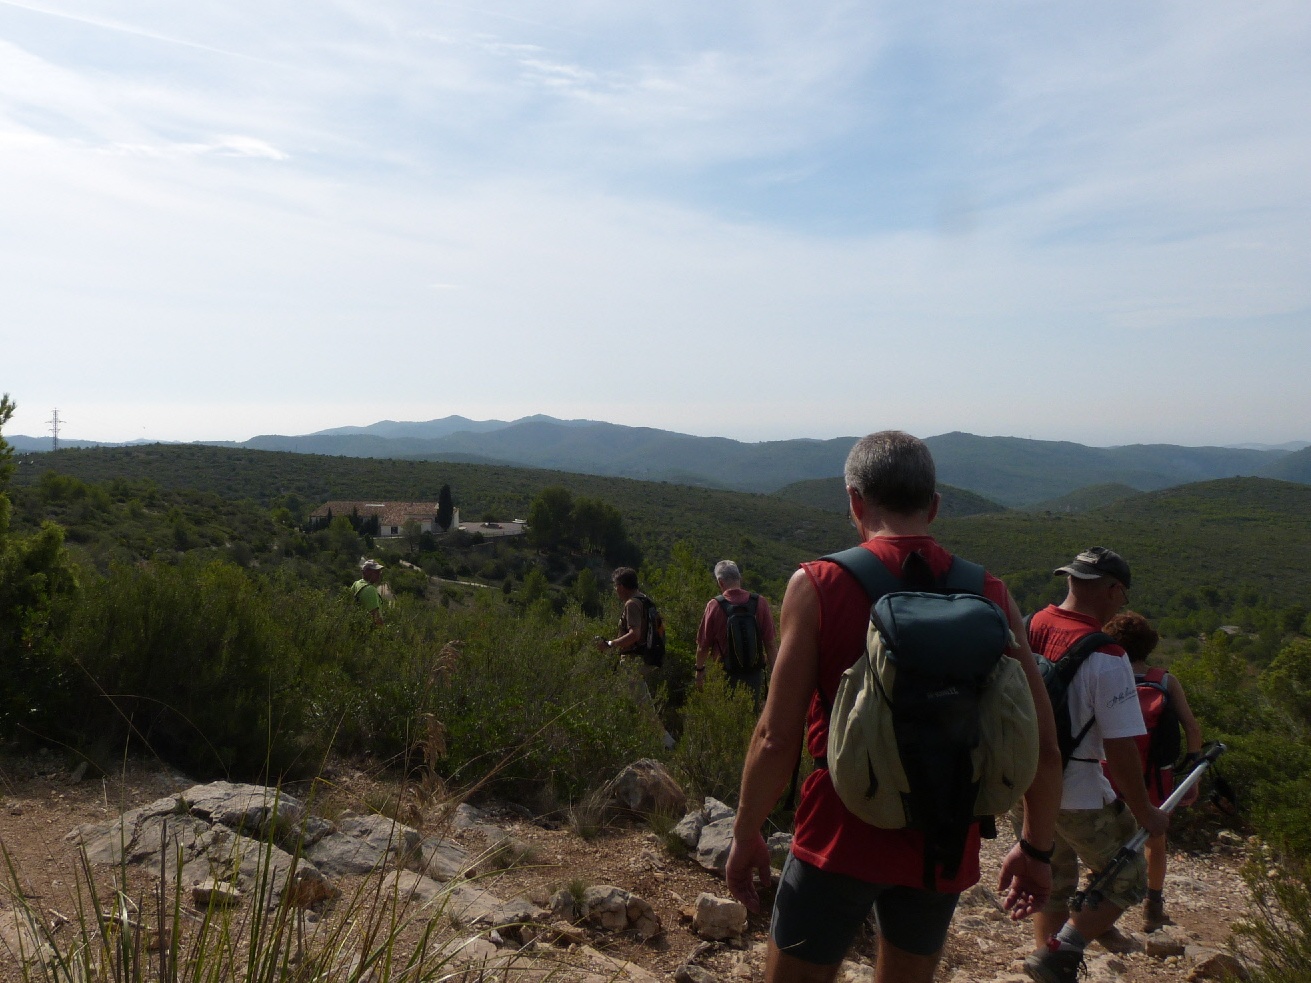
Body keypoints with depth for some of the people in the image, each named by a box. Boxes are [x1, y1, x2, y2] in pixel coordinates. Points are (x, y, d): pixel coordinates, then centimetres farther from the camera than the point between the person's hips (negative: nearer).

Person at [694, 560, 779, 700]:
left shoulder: (714, 605, -11)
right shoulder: (760, 603, -7)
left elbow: (703, 645, -5)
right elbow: (770, 644, -5)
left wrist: (700, 670, 11)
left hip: (725, 674, -2)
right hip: (754, 673, 2)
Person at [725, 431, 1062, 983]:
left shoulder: (817, 585, -12)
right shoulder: (989, 596, -4)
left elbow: (777, 738, -13)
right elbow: (1043, 749, -2)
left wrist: (746, 835, 1)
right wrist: (1035, 849, 13)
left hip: (839, 837, -3)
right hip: (944, 849, 4)